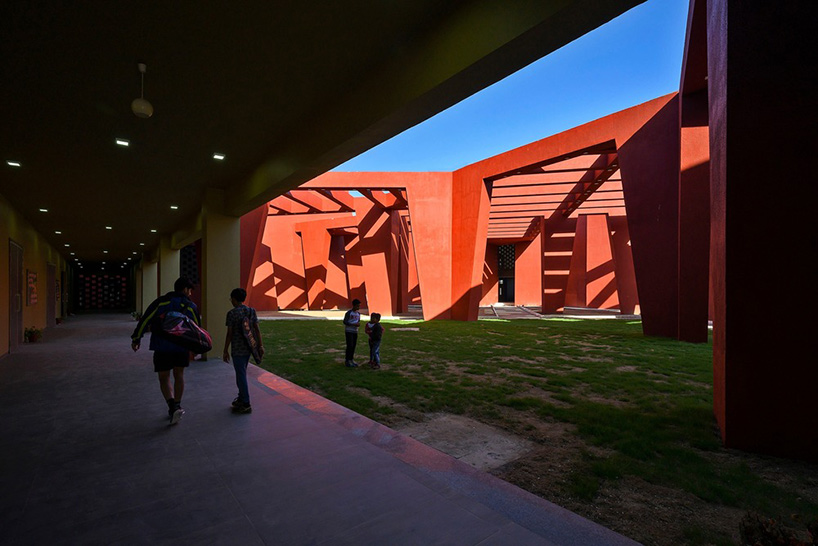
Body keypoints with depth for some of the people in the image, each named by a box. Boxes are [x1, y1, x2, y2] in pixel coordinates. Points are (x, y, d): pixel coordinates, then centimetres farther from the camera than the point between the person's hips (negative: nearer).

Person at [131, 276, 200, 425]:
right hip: (182, 346, 1)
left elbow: (145, 320, -3)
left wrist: (136, 339, 7)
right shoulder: (191, 307, 0)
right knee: (179, 375, 17)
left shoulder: (161, 302, -2)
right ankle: (176, 406, 24)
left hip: (162, 347, -1)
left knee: (164, 378, 8)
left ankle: (173, 407, -9)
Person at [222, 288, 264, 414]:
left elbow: (229, 334, -11)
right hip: (249, 348, 6)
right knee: (241, 373, 22)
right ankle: (241, 397, 34)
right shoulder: (252, 311, 4)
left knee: (241, 375, 2)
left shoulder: (232, 313, -12)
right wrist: (260, 345, 6)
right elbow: (257, 329, 2)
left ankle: (246, 404, 7)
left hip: (238, 350, -6)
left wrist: (225, 351, -4)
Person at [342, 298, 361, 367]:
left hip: (355, 332, 6)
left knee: (354, 346, 6)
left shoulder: (358, 313, 11)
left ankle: (351, 359, 16)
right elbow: (345, 322, -13)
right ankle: (347, 361, -2)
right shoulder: (348, 313, -10)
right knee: (350, 346, -8)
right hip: (349, 332, -6)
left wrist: (359, 324, -3)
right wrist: (354, 324, -19)